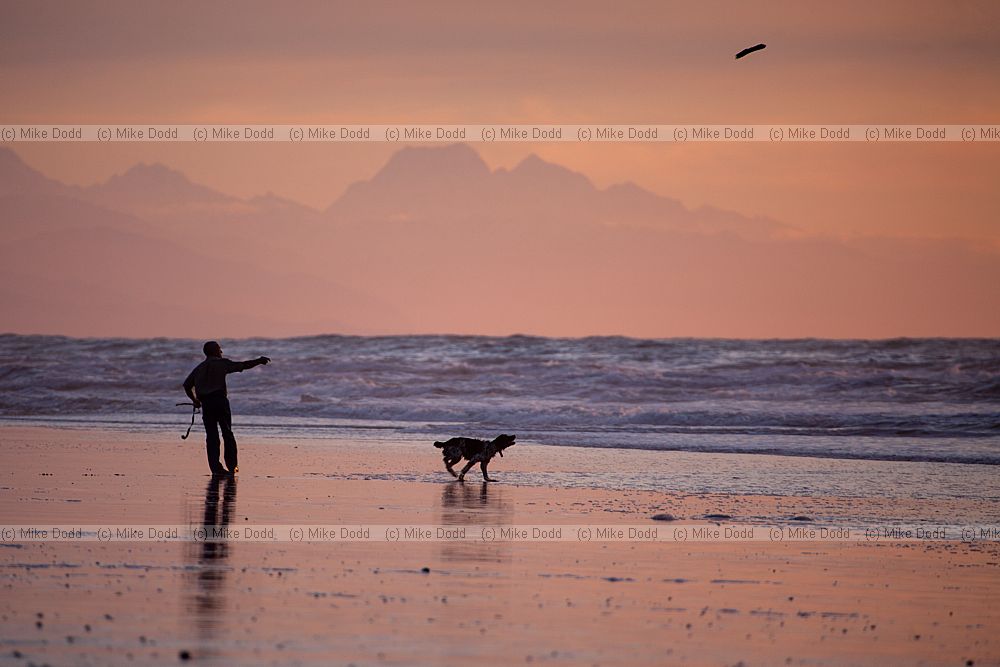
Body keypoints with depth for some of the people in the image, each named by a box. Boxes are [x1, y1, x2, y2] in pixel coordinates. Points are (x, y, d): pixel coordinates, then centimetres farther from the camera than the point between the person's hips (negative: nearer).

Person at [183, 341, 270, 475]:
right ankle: (232, 465, 5)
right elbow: (242, 366, 2)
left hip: (206, 403, 3)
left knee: (211, 435, 2)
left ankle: (216, 467, -4)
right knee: (227, 433, 6)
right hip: (220, 400, -3)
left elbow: (187, 385, 15)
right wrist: (259, 361, 13)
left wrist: (195, 401, 26)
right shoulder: (221, 363, 4)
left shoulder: (199, 368, 17)